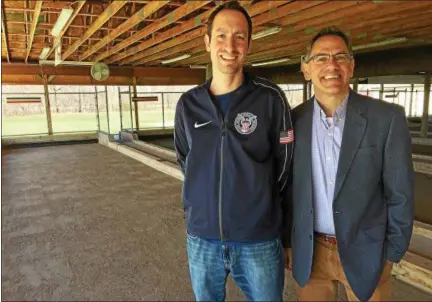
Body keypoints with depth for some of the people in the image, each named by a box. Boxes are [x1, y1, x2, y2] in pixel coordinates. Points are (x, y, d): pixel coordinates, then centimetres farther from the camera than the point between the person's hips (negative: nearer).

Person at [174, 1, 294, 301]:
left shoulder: (270, 98, -10)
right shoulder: (188, 104, 0)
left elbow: (285, 164, -1)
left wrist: (260, 206, 6)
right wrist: (200, 207, 9)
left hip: (259, 240, -2)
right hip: (201, 238, 3)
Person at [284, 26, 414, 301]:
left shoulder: (387, 118, -11)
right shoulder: (294, 120, -5)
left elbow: (400, 193, -5)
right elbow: (287, 186, 2)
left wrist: (392, 253, -2)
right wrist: (287, 241, 5)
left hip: (365, 251, -1)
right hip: (309, 252, 2)